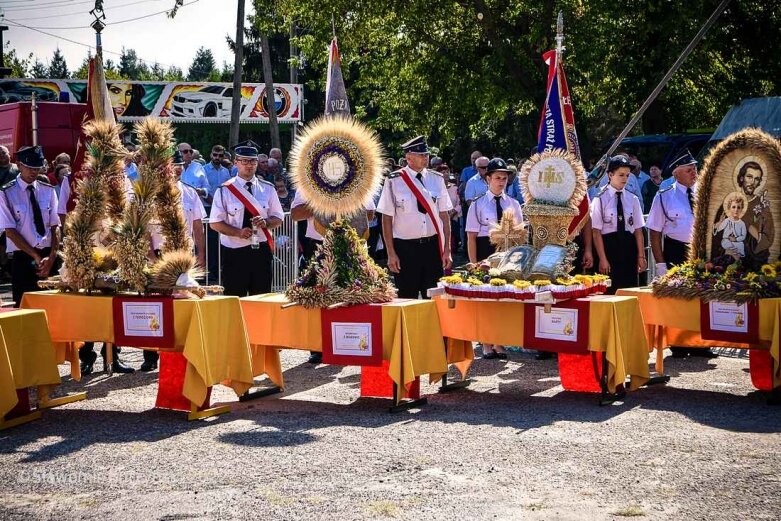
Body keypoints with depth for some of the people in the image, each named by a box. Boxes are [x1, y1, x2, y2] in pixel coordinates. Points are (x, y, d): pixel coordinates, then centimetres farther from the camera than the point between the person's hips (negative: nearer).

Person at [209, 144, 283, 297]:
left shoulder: (268, 189, 7)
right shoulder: (225, 190, -2)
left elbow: (278, 218, 11)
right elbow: (215, 223, -3)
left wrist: (265, 222, -12)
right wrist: (238, 232, -19)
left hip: (261, 251, 3)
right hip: (234, 251, -3)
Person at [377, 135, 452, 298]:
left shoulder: (436, 179, 6)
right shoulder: (394, 181, -3)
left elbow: (444, 216, 7)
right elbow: (387, 218, -3)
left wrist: (447, 250, 3)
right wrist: (391, 253, -8)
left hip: (433, 246, 3)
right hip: (405, 247, -3)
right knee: (407, 299, 2)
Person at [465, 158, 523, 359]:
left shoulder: (513, 204, 8)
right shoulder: (478, 205, -1)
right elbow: (471, 237, -3)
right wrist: (474, 264, -8)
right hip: (485, 251, -3)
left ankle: (499, 344, 16)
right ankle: (486, 345, 13)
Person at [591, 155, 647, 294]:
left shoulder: (633, 199, 7)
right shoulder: (600, 199, -4)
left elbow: (638, 230, 7)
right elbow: (596, 232, -7)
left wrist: (641, 256, 2)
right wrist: (603, 259, -11)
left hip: (629, 248, 4)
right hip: (609, 247, -4)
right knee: (610, 291, -4)